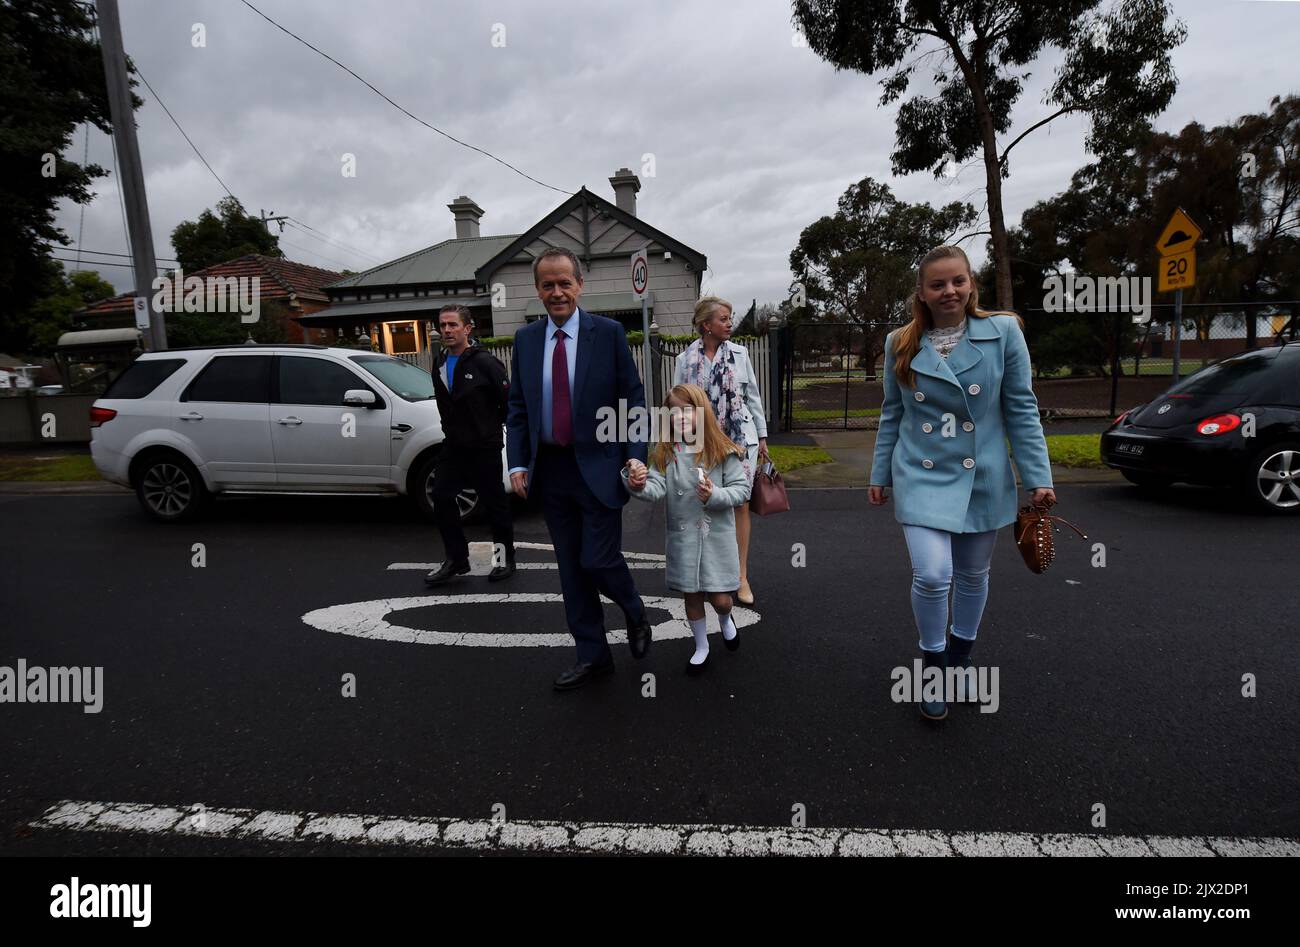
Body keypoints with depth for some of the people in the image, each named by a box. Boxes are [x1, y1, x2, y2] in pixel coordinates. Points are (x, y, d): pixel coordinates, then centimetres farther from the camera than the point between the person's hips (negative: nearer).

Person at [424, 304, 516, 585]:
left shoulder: (484, 361, -14)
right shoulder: (440, 364, 8)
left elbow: (509, 399, -11)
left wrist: (492, 426, 1)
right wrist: (452, 430, 14)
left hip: (484, 446, -7)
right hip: (453, 445, 7)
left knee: (493, 502, 4)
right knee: (441, 498, 4)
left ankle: (504, 556, 21)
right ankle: (456, 559, 17)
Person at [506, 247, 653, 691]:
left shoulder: (609, 333, -3)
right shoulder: (525, 338, 7)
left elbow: (633, 400, -2)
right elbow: (517, 408, 9)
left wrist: (637, 459, -9)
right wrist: (518, 463, 1)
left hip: (598, 467, -4)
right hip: (550, 470, 4)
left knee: (599, 561, -6)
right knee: (571, 569, 10)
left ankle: (635, 613, 29)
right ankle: (593, 655, 26)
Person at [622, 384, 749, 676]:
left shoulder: (722, 451, -10)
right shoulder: (665, 452, -5)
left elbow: (741, 489, -7)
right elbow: (656, 488, -17)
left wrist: (715, 495, -26)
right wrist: (638, 484, -38)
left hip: (717, 536, -2)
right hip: (683, 539, 2)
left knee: (720, 599, 4)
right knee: (692, 597, 14)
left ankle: (726, 620, 42)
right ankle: (701, 647, 38)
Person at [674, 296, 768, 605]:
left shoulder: (739, 353, 4)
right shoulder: (686, 360, 1)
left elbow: (753, 397, 8)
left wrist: (762, 436, 8)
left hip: (741, 438, 1)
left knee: (741, 504, 0)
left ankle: (742, 576, 9)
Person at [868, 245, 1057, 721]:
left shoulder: (1003, 332, -5)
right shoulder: (900, 344, 0)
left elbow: (1021, 408, -2)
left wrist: (1037, 476, -5)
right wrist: (880, 475, 10)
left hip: (983, 477, 1)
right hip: (922, 476, 0)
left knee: (973, 576, 14)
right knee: (932, 575, -15)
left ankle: (960, 658, 39)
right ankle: (932, 662, 13)